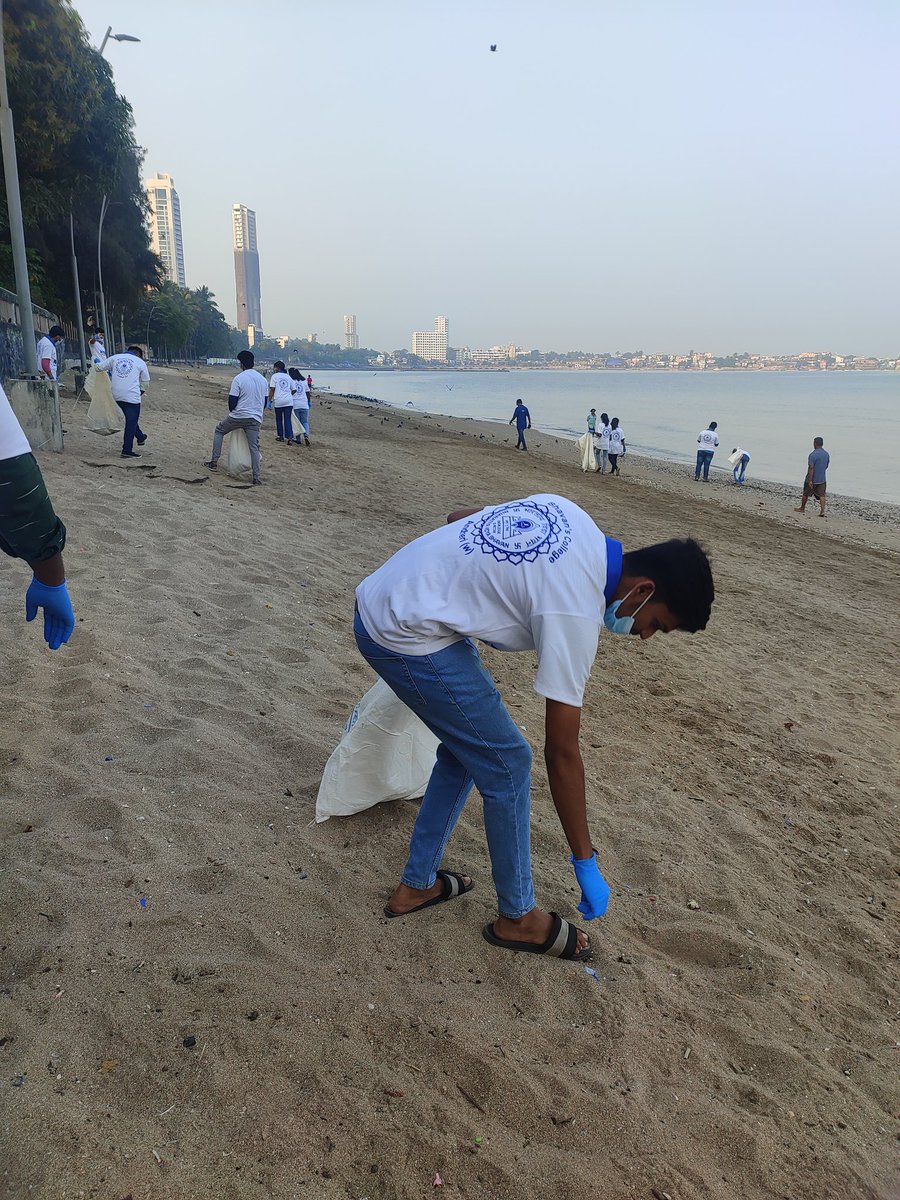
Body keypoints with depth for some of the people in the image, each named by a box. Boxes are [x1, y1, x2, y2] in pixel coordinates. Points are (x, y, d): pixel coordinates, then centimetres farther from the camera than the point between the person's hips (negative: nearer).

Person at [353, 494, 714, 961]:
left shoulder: (572, 515, 3)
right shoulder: (575, 611, -21)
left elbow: (459, 515, 15)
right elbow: (561, 753, -15)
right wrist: (586, 864, -5)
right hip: (407, 638, -10)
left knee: (467, 749, 19)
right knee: (507, 764, 1)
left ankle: (417, 885, 33)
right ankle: (517, 918, 20)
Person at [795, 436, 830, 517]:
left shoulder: (813, 455, -19)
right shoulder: (827, 454, 5)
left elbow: (811, 468, -23)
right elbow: (827, 466, 16)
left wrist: (810, 480, -23)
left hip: (812, 479, -5)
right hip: (822, 479, 5)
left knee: (806, 494, 13)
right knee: (821, 495, 1)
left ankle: (802, 508, 28)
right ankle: (822, 511, -10)